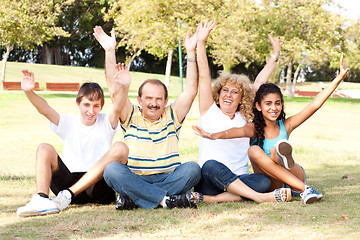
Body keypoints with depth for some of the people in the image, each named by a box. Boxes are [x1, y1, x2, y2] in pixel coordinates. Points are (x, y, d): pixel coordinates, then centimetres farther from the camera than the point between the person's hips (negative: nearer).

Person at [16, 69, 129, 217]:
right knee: (45, 149, -15)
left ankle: (68, 194, -31)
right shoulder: (68, 122, 11)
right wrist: (29, 92, -28)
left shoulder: (106, 123, 8)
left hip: (98, 185, -1)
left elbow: (117, 108, -16)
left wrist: (120, 89, -39)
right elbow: (44, 109, -7)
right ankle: (41, 198, -41)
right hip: (68, 180, 1)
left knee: (120, 148, -24)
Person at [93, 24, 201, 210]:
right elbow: (116, 88, -1)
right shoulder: (132, 116, 11)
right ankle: (167, 199, -36)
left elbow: (191, 91, 2)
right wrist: (110, 50, -7)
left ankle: (131, 198, -29)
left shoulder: (172, 116, 13)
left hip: (168, 178, 1)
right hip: (135, 179, -1)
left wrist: (191, 52, -2)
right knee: (112, 169, -29)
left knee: (192, 169, -28)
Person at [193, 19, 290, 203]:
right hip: (208, 181, -3)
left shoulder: (245, 118, 17)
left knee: (263, 181, -28)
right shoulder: (210, 112, 10)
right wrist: (201, 43, -6)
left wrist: (275, 56, 18)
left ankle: (208, 199, -35)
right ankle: (259, 197, -38)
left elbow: (259, 83, 17)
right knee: (211, 165, -37)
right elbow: (203, 76, 2)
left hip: (238, 180, 3)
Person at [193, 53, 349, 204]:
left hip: (295, 177, 0)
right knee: (254, 150, -26)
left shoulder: (286, 126, 1)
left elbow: (315, 105, -4)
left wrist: (339, 78, -11)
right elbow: (241, 131, -27)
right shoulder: (254, 129, -4)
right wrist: (214, 136, -51)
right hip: (270, 185, 0)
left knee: (276, 151, -25)